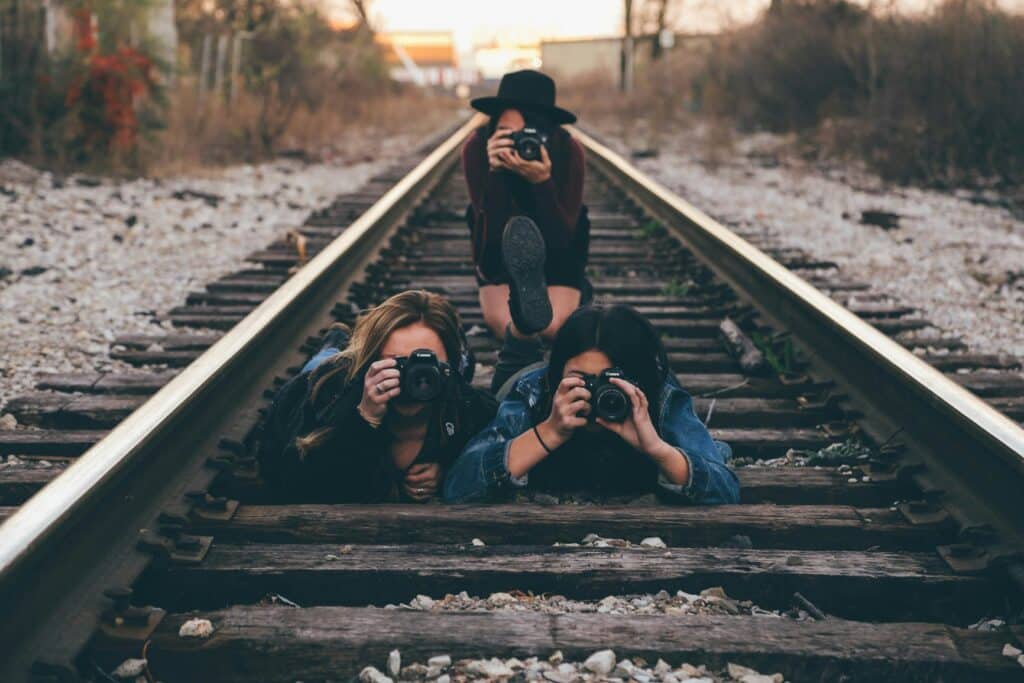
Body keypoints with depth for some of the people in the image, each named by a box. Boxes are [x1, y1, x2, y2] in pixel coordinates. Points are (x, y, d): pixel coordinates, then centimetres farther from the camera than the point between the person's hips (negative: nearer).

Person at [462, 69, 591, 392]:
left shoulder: (568, 150, -28)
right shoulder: (477, 148, -28)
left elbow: (561, 238, -31)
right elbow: (493, 233, -33)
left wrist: (543, 181, -47)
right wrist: (495, 172, -48)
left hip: (557, 259, 1)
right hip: (500, 257, 0)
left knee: (551, 325, -31)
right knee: (502, 320, -33)